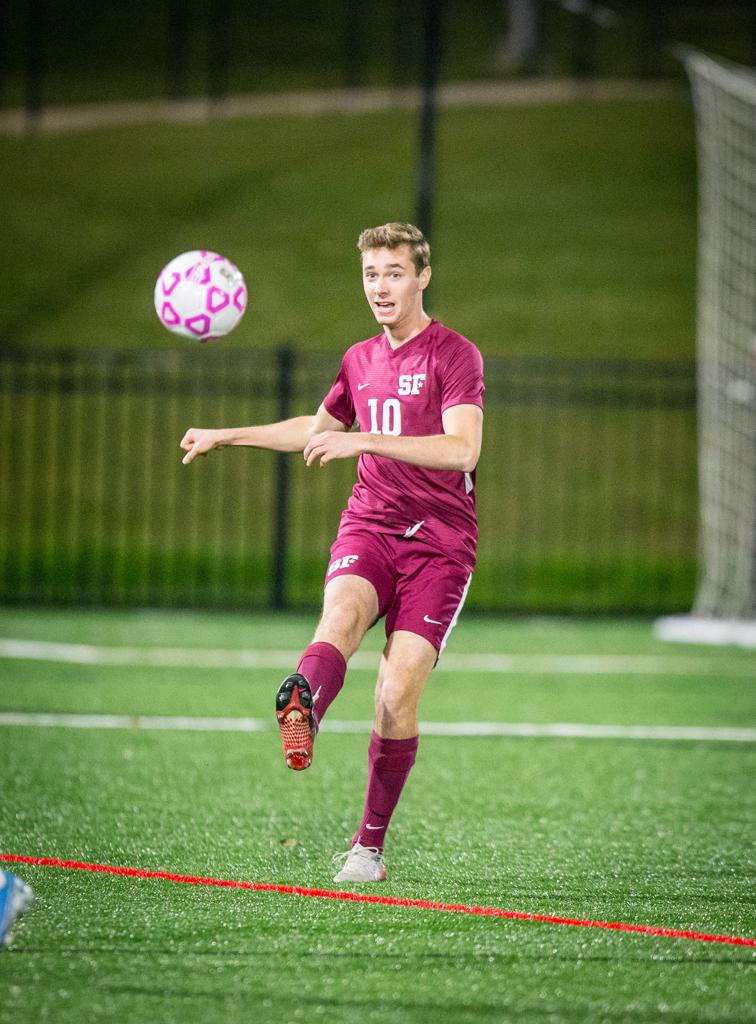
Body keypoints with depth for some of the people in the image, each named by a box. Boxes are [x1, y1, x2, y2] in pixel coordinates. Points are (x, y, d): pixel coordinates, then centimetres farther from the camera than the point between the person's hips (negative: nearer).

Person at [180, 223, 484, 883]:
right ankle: (302, 713, -64)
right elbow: (318, 429, 37)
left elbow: (463, 448, -20)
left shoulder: (454, 354, -4)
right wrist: (228, 436, 36)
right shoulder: (361, 360, 17)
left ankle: (370, 845, 1)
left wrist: (364, 442, -28)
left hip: (440, 542, -4)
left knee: (398, 693, -13)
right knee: (341, 611, -31)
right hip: (369, 525, 4)